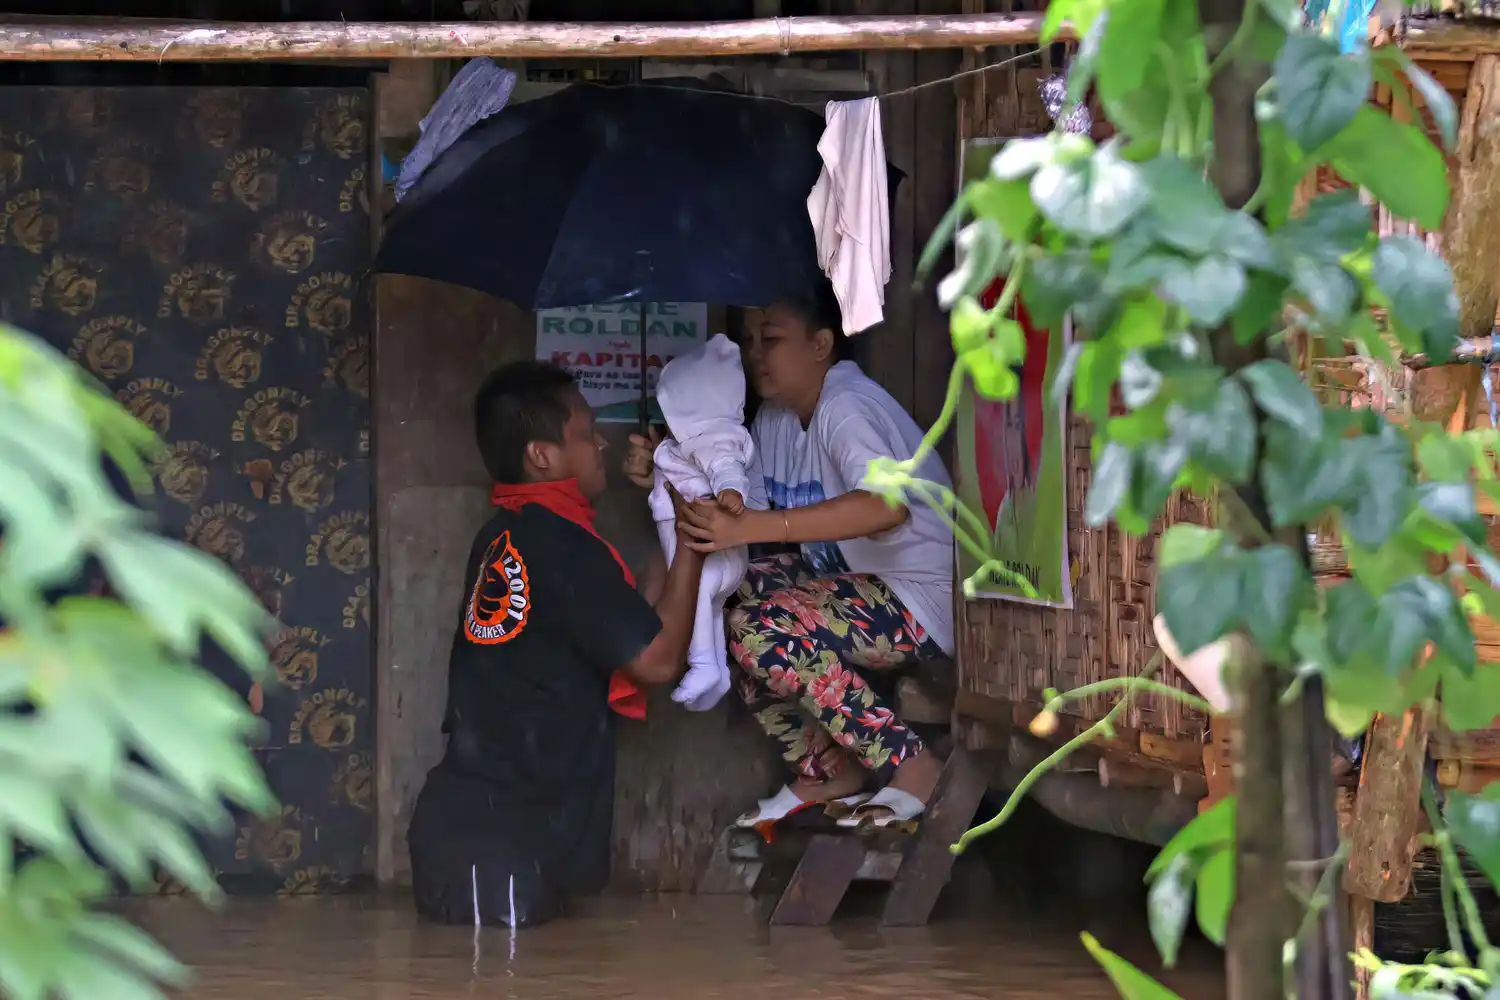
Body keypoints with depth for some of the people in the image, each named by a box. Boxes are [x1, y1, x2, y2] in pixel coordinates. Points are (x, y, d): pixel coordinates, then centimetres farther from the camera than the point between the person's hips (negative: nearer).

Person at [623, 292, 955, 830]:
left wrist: (748, 527, -45)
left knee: (762, 629, -27)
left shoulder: (847, 406, -21)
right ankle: (826, 768, 3)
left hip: (923, 599, -10)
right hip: (850, 579, 10)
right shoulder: (775, 417, 8)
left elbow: (887, 505, -39)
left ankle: (913, 769, -17)